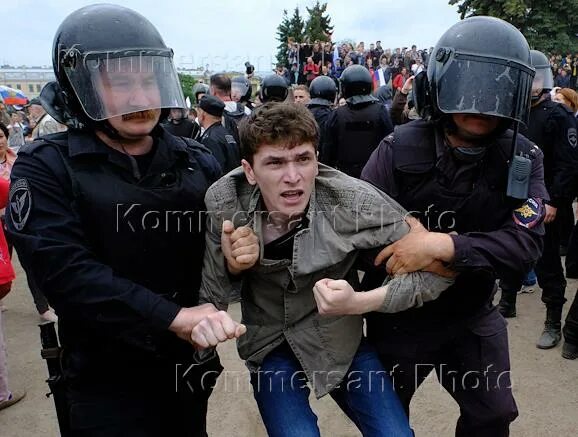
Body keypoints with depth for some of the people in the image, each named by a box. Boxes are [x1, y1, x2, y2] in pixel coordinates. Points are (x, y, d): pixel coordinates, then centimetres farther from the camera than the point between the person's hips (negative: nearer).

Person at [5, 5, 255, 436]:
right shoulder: (46, 169, -10)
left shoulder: (198, 163, 1)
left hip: (192, 369, 4)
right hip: (106, 384, -4)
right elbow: (63, 270, -21)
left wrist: (236, 257, -19)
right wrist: (172, 317, -25)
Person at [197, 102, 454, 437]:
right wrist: (208, 321, -34)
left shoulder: (354, 202, -24)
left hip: (339, 338, 0)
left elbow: (438, 269, -19)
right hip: (270, 345, 1)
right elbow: (211, 294, -11)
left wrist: (360, 302, -32)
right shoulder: (223, 203, -18)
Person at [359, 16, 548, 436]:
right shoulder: (399, 149, -18)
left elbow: (525, 246, -22)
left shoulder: (524, 160, -11)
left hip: (473, 314, 3)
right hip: (400, 316, -2)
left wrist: (446, 245, -37)